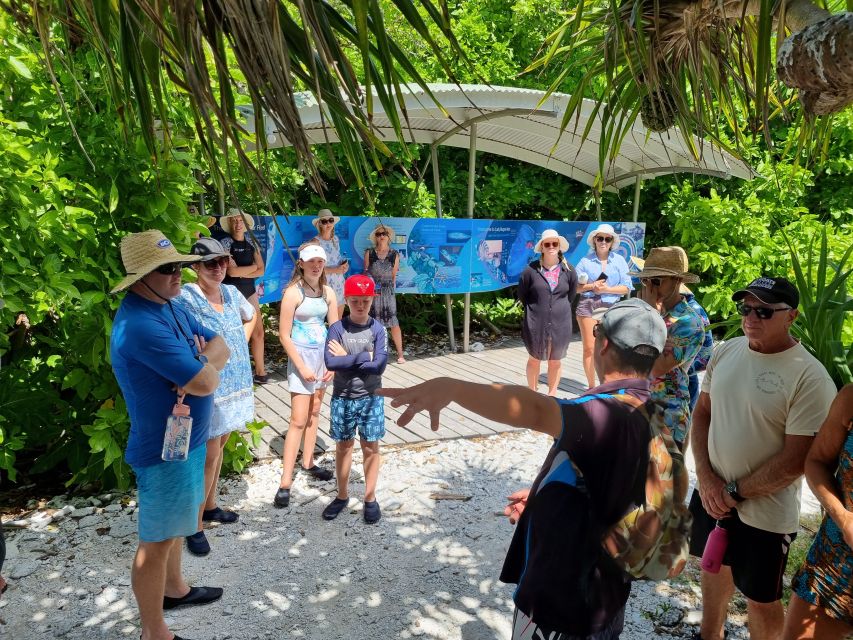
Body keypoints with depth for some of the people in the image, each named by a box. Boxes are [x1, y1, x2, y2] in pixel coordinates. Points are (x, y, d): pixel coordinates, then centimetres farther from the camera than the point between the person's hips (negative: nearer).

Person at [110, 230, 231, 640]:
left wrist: (200, 363, -17)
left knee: (174, 524, 26)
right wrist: (204, 365, -8)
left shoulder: (170, 306, 4)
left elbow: (221, 349, 4)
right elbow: (206, 383, -31)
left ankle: (174, 588, 47)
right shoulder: (140, 325, -29)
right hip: (166, 448, -10)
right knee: (157, 540, 5)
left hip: (185, 439, 10)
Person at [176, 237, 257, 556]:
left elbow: (250, 317, 25)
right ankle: (195, 526, 13)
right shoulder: (185, 298, -18)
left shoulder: (231, 293, 4)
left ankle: (210, 506, 38)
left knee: (219, 446, 20)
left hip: (233, 384, 7)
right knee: (209, 456, -2)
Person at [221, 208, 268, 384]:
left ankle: (260, 370, 7)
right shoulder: (225, 243, -7)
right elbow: (231, 271, -18)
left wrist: (241, 272, -12)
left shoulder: (251, 244, 8)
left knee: (258, 332, 1)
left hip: (249, 292, 5)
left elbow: (261, 271, 1)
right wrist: (253, 266, -6)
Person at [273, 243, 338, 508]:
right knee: (299, 420, -8)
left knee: (314, 413, 16)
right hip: (301, 356, -6)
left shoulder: (328, 292, 4)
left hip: (323, 356, 6)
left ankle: (308, 462, 31)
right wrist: (302, 367, -14)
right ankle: (285, 483, -3)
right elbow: (284, 335, -13)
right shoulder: (293, 292, -13)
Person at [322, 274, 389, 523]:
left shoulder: (378, 329, -7)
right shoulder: (337, 329, -7)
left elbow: (379, 366, -17)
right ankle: (342, 495, 29)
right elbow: (330, 362, -20)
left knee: (371, 447, 8)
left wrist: (346, 358, -15)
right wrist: (364, 357, -19)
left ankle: (370, 498, 22)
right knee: (343, 446, 13)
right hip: (342, 398, 0)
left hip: (371, 398, 0)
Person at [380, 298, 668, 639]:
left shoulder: (609, 414, -31)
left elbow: (534, 409, -52)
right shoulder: (651, 414, -1)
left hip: (560, 605, -8)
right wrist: (546, 495, 12)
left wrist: (450, 387, -65)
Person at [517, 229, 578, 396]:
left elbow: (571, 296, 11)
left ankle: (552, 395, 27)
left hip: (560, 323, 2)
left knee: (556, 361, 13)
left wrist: (560, 310, 10)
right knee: (534, 360, 12)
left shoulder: (569, 271, -2)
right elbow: (521, 294, 3)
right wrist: (534, 311, 8)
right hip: (536, 323, -2)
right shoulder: (531, 269, -9)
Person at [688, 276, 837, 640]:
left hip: (765, 512, -5)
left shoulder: (810, 378, -21)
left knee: (761, 599, 12)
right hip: (710, 494, 6)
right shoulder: (726, 351, -3)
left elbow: (796, 460, -20)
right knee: (716, 565, 26)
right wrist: (706, 477, -7)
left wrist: (735, 492, -13)